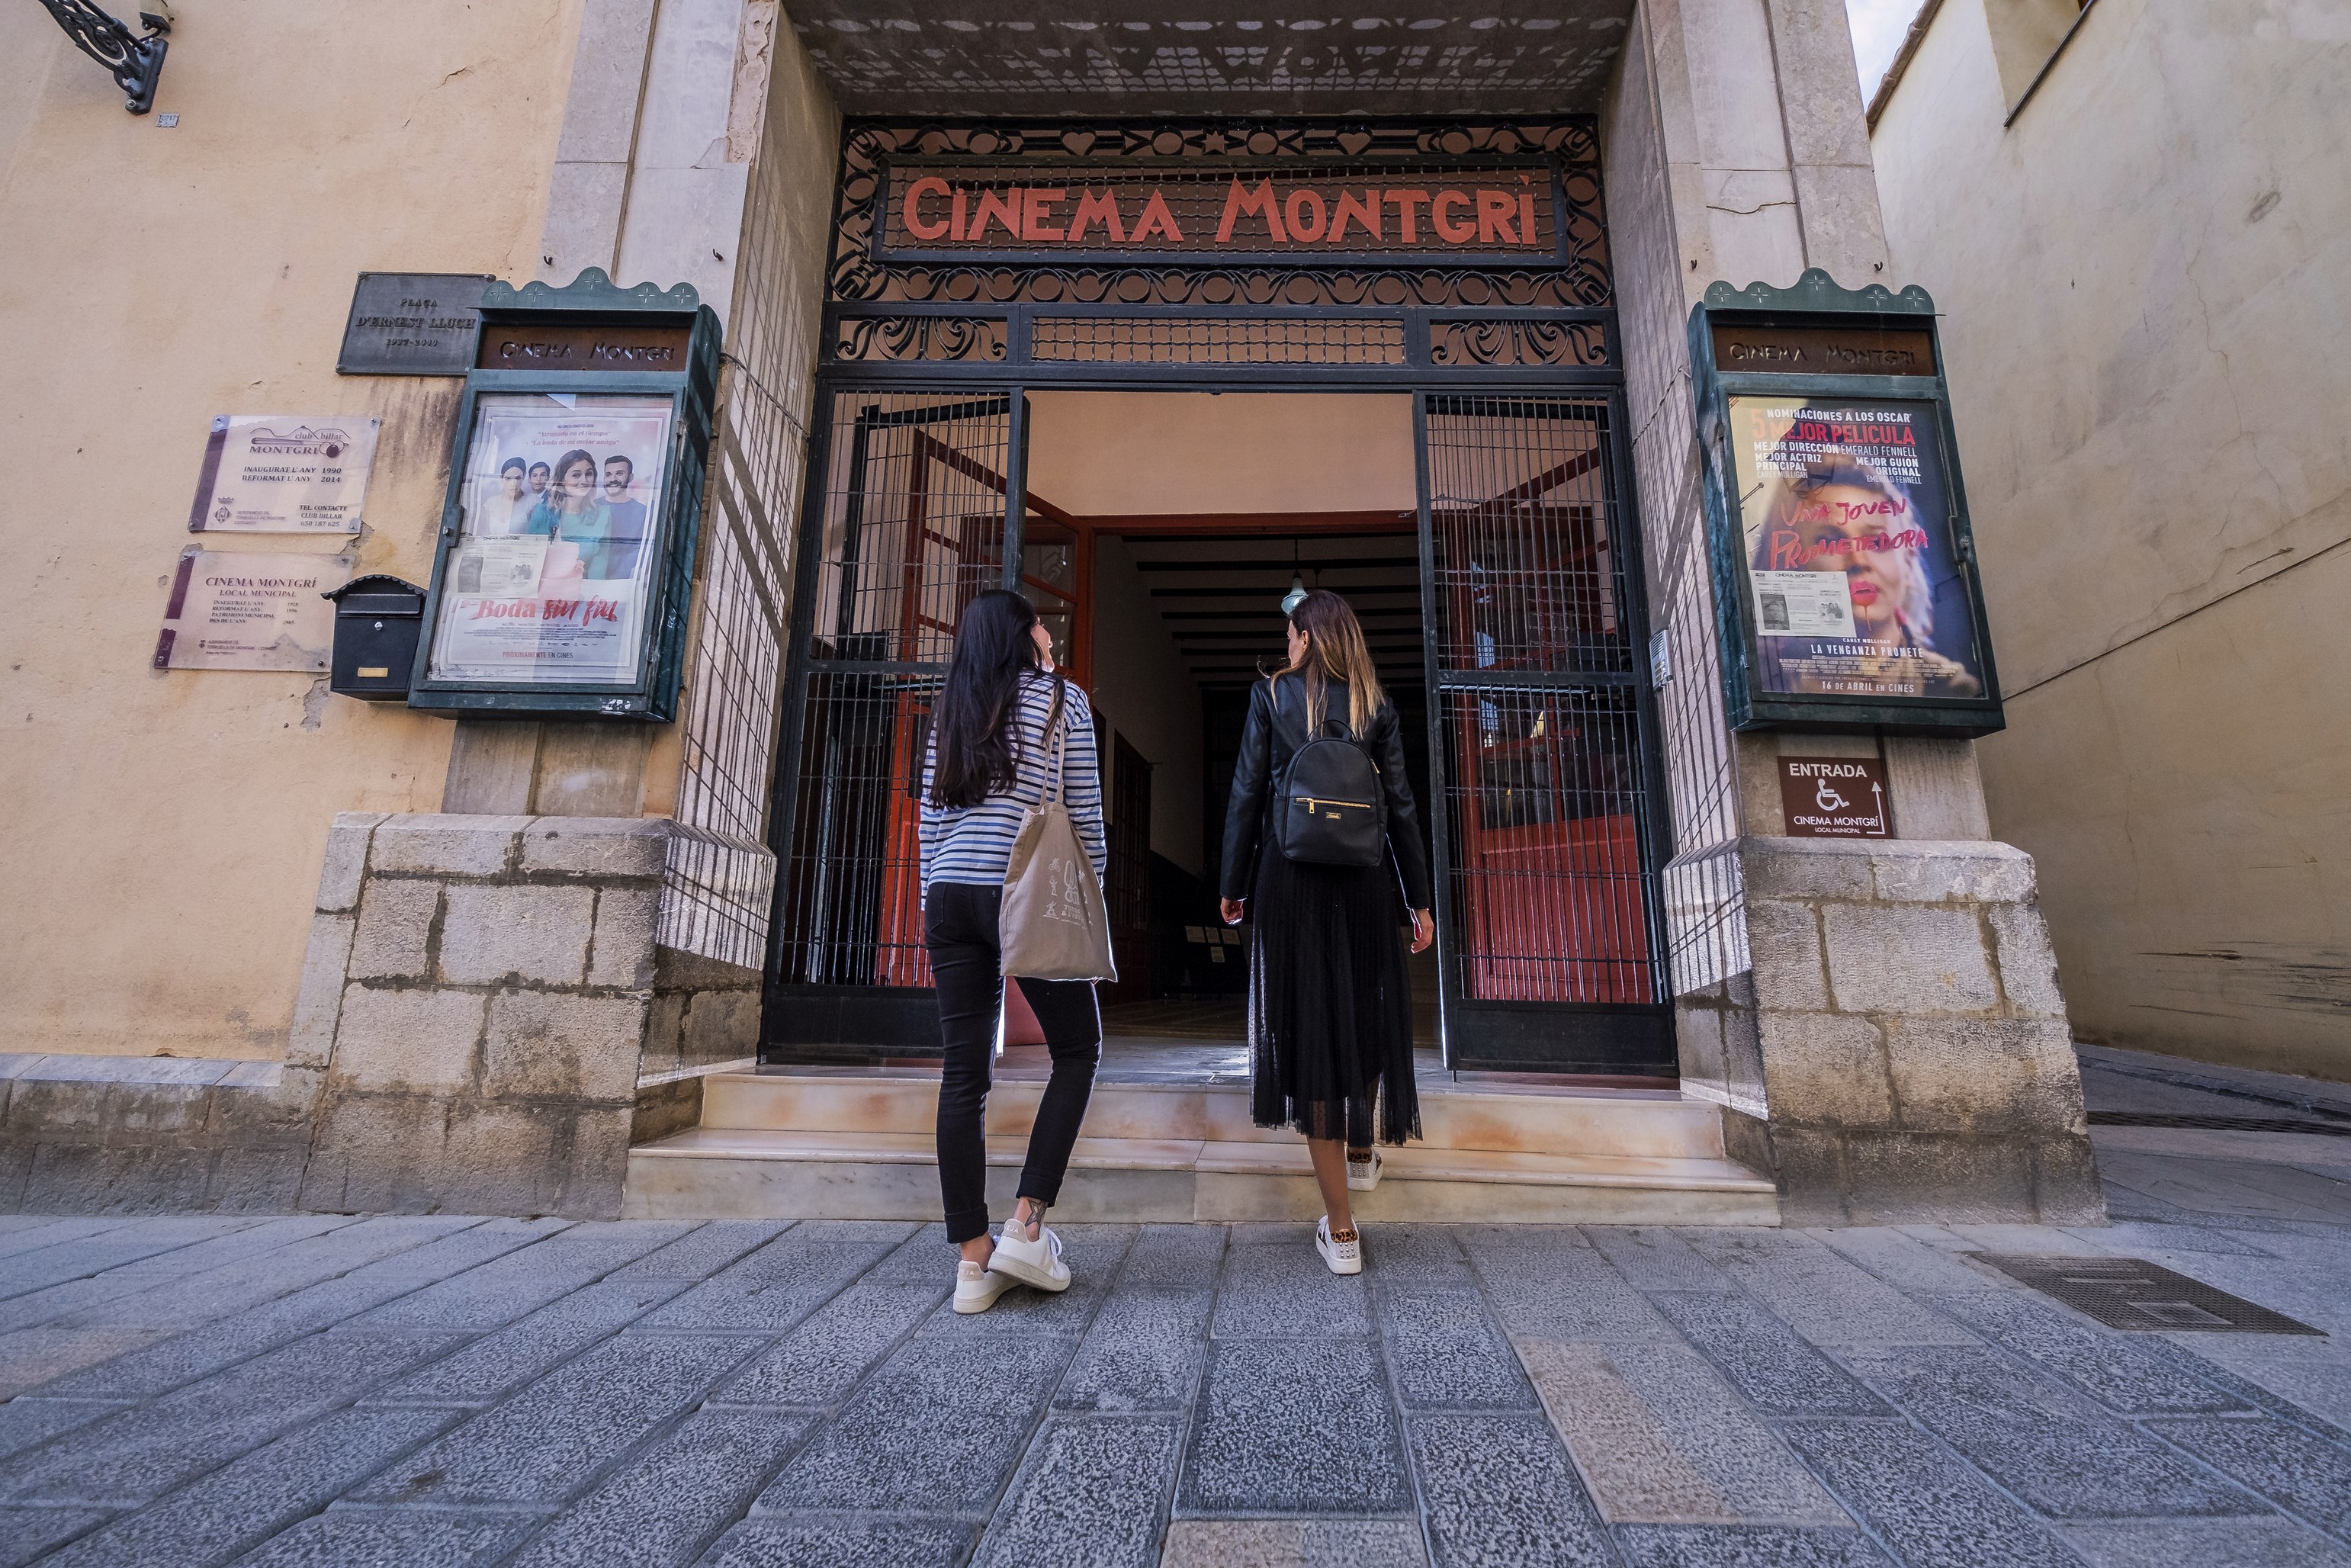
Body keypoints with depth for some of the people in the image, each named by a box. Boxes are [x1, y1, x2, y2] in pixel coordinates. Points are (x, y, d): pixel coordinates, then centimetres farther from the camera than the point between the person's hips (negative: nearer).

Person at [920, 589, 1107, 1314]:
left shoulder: (950, 711, 16)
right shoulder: (1061, 698, 3)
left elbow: (930, 821, 13)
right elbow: (1084, 815, 0)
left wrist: (933, 902, 18)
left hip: (951, 894, 5)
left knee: (964, 1070, 4)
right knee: (1077, 1049, 11)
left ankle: (973, 1261, 10)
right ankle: (1026, 1226, 5)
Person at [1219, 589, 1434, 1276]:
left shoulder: (1272, 695, 2)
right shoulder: (1376, 705, 7)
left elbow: (1246, 796, -2)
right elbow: (1401, 807, 4)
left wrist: (1233, 884, 5)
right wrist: (1420, 900, 9)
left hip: (1290, 878, -2)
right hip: (1363, 880, 2)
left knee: (1307, 1030, 1)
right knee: (1366, 1013, 21)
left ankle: (1340, 1229, 6)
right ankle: (1361, 1150, 41)